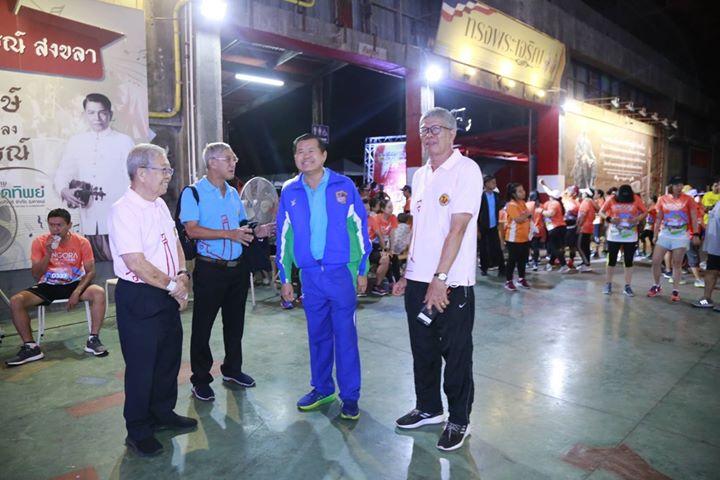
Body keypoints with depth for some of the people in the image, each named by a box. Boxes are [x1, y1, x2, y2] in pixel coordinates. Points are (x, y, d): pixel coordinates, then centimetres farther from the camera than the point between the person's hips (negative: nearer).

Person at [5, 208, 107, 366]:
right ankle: (30, 347, -10)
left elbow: (90, 271, -8)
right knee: (15, 301, -22)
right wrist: (48, 253, -22)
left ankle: (93, 339, -19)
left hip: (74, 284, -2)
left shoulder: (82, 242, -10)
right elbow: (36, 275, -8)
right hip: (48, 286, 2)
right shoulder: (39, 242, -7)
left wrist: (77, 292, -24)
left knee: (99, 293, -31)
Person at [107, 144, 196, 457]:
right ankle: (138, 432, 26)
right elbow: (137, 263, -23)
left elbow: (175, 242, 14)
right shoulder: (123, 210, -19)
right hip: (139, 299, -8)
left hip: (168, 295, 8)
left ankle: (163, 413, 40)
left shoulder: (160, 205, 8)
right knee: (141, 366, 7)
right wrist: (173, 285, -14)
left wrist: (182, 275, -3)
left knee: (169, 358, 19)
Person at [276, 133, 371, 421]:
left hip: (341, 271, -3)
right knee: (317, 335, 14)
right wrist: (285, 279, 9)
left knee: (345, 335, 3)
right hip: (309, 275, 3)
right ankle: (322, 389, 31)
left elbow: (359, 227, 0)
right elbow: (283, 236, 9)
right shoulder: (289, 191, 5)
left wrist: (362, 270, -1)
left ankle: (350, 396, 17)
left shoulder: (344, 185, -2)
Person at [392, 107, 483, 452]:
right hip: (418, 281, 7)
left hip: (451, 284, -7)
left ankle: (459, 420, 25)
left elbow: (458, 228, -17)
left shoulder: (466, 170, -9)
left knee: (456, 354, 6)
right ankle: (428, 408, 36)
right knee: (423, 349, 17)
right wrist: (408, 274, 12)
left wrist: (440, 278, -21)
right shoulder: (420, 175, 13)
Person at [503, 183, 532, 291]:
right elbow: (519, 219, -25)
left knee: (523, 259, 16)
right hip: (514, 238, -8)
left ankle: (521, 279, 29)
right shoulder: (511, 205, -17)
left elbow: (528, 216, 20)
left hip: (525, 237, 8)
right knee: (512, 260, -2)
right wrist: (527, 214, -9)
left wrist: (528, 215, -2)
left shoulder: (523, 202, 10)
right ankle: (508, 281, 7)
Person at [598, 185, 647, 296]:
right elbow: (601, 212, 0)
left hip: (630, 237, 1)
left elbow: (645, 212, 2)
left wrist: (637, 219, -17)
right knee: (611, 261, 5)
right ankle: (608, 284, 16)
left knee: (629, 262, 6)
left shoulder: (636, 199, -5)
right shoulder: (612, 199, -7)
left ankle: (627, 286, 14)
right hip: (614, 236, 0)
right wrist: (609, 219, -19)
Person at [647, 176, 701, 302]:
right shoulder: (663, 199, 3)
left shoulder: (688, 199, -2)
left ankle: (675, 291, 11)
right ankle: (657, 286, 18)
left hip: (681, 235, -2)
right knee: (655, 261, 0)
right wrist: (655, 234, 8)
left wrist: (696, 234, -10)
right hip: (665, 234, 2)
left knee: (677, 264, 2)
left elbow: (694, 217, -2)